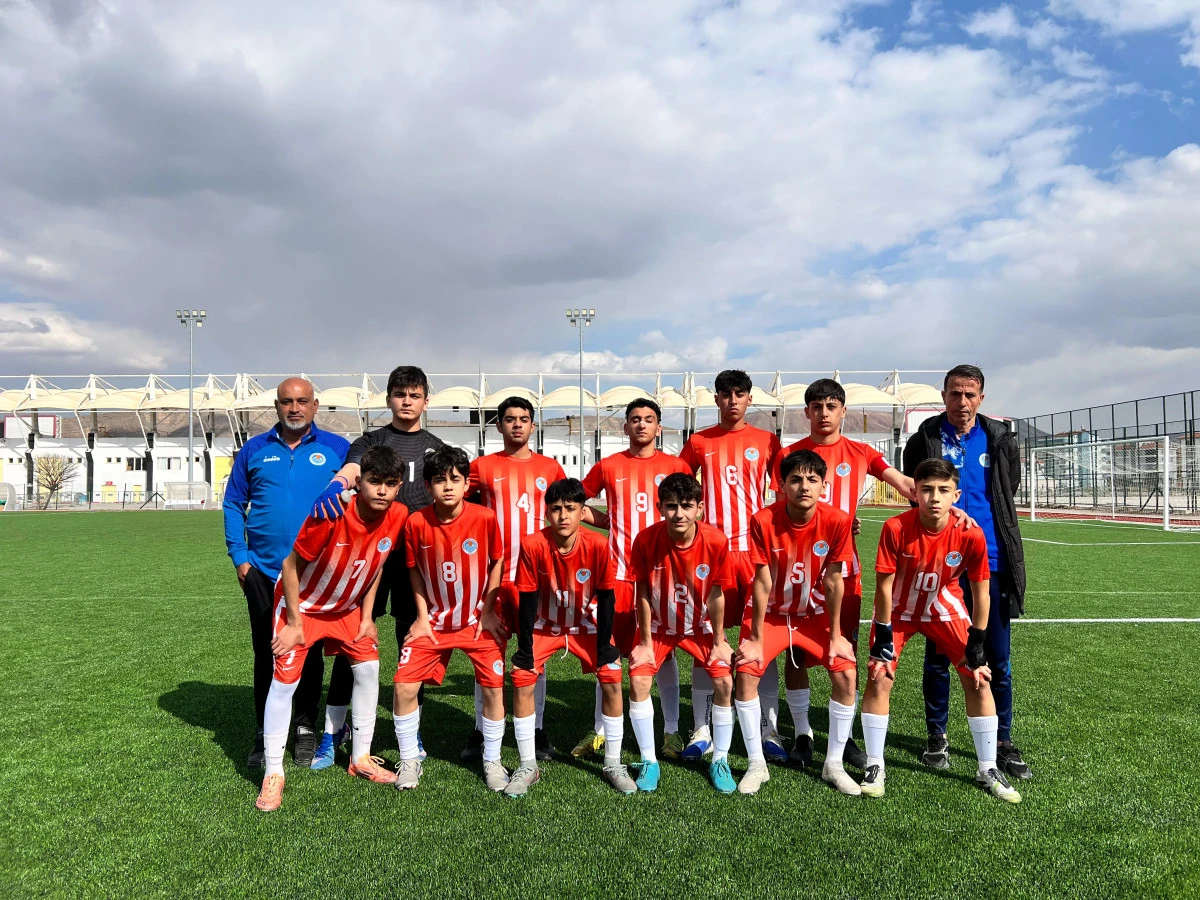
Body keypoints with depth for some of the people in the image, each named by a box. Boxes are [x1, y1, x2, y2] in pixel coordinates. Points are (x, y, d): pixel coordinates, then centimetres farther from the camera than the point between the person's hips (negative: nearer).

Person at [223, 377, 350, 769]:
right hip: (263, 570, 1)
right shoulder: (254, 450, 5)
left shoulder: (338, 449, 0)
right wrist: (239, 556, 1)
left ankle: (306, 729, 24)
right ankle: (264, 733, 23)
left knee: (309, 650, 9)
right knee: (266, 652, 9)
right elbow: (234, 504, 9)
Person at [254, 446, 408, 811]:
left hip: (347, 608, 5)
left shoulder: (397, 516, -19)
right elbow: (291, 565, -22)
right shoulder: (330, 515, -34)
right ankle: (273, 774, 6)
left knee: (368, 669, 3)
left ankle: (361, 758, 20)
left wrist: (366, 615, 0)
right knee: (285, 679, -8)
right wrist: (294, 623, -16)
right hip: (302, 604, -5)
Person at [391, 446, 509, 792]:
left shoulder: (485, 517, -17)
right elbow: (414, 570, 0)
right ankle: (409, 760, 17)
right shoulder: (416, 523, -15)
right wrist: (422, 617, -3)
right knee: (404, 687, -5)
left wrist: (488, 611, -5)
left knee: (494, 686, -3)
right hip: (434, 621, 1)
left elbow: (496, 562, -3)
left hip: (478, 619, -1)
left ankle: (492, 761, 19)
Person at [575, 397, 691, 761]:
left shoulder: (675, 466, 4)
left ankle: (671, 730, 17)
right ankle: (599, 731, 17)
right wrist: (604, 521, 4)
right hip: (618, 571, 1)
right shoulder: (608, 466, 7)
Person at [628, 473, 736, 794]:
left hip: (700, 626, 0)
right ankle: (649, 761, 5)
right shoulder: (646, 541, -26)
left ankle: (720, 761, 10)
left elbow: (716, 595, -13)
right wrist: (645, 642, -8)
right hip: (658, 626, 0)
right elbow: (643, 593, -14)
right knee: (638, 681, -15)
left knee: (724, 682, -12)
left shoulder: (716, 541, -25)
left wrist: (719, 642, -6)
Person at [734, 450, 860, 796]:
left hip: (815, 614, 1)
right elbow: (762, 584, -17)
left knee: (846, 673, -14)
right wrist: (755, 639, -12)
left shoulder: (837, 521, -19)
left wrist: (835, 636, -7)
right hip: (771, 612, -1)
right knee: (746, 672, -17)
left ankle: (834, 764, 6)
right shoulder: (764, 521, -23)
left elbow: (834, 581, -12)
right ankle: (756, 765, 1)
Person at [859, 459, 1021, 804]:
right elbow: (884, 586, -20)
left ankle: (987, 769, 17)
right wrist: (883, 640, -16)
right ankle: (875, 766, 5)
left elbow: (980, 592, -11)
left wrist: (975, 646, -8)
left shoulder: (970, 535, -24)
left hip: (944, 609, 2)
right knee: (880, 678, -11)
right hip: (899, 610, -2)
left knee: (978, 679, -2)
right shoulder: (896, 528, -29)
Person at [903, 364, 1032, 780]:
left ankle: (1003, 742, 22)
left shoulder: (999, 440, 5)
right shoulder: (924, 441, 0)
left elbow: (1008, 492, 13)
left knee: (999, 659, 7)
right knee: (938, 656, 8)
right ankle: (937, 736, 23)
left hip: (991, 563, 2)